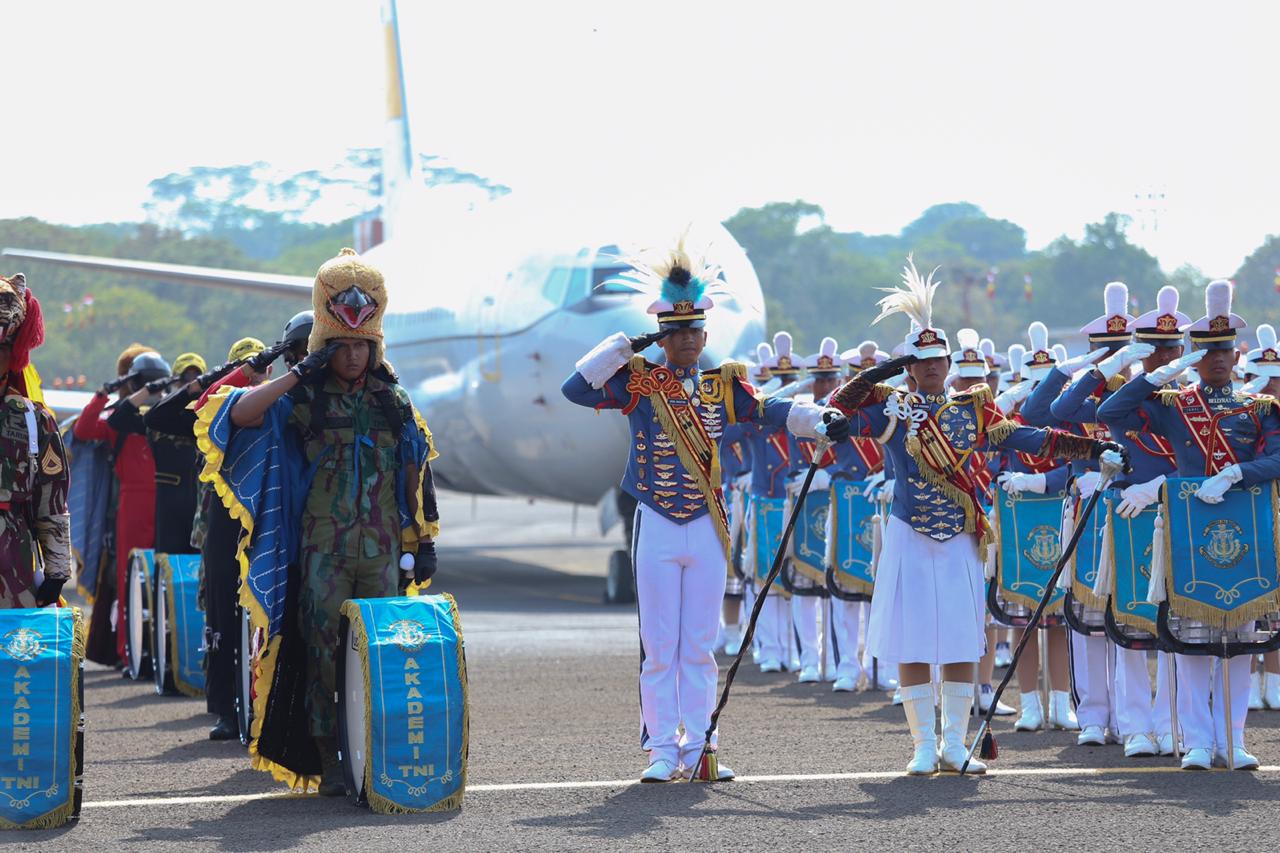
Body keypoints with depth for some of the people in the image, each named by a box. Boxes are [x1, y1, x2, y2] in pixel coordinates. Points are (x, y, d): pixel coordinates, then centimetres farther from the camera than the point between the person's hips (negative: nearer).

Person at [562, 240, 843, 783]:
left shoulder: (723, 385, 8)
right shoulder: (638, 381, -3)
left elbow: (771, 410, 3)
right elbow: (576, 389, -14)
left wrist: (825, 421, -11)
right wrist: (626, 346, -18)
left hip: (707, 532, 3)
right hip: (657, 532, -3)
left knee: (700, 647, 7)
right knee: (659, 646, 0)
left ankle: (699, 748, 12)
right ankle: (662, 749, 6)